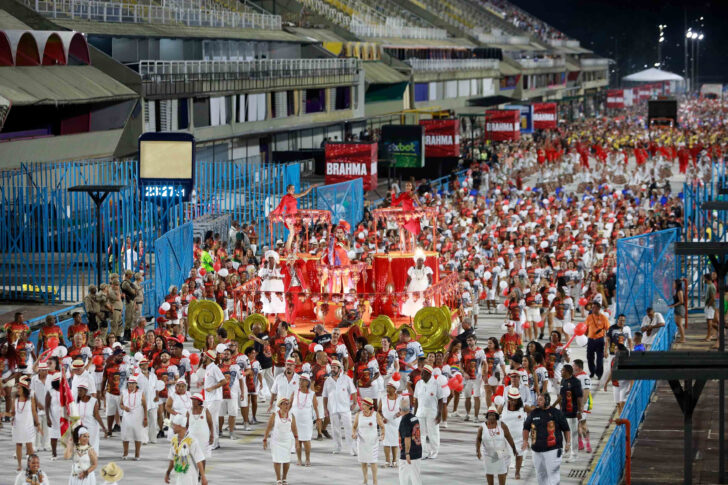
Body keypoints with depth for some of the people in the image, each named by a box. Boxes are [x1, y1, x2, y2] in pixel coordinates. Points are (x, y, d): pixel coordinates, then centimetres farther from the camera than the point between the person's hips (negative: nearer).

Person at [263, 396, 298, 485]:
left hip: (287, 441, 2)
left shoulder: (291, 416, -2)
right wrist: (265, 440, -4)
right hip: (276, 441, -2)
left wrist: (296, 438, -2)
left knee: (287, 460, 4)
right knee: (277, 460, -3)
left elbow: (294, 428, 6)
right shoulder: (274, 415, -8)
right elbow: (268, 428, -3)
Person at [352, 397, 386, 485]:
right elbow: (354, 427, 6)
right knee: (363, 462, 8)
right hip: (361, 441, 2)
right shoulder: (358, 415, -5)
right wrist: (354, 433, -14)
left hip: (373, 442, -2)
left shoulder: (376, 415, -9)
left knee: (373, 461, -2)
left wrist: (382, 435, -16)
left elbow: (382, 427, 1)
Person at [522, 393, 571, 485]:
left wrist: (568, 442, -3)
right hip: (537, 450, 4)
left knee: (553, 474, -7)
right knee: (540, 474, 12)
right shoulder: (534, 413, 9)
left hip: (552, 450, -4)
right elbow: (526, 427, 19)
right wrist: (525, 441, 6)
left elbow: (566, 429, 5)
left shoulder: (556, 413, -1)